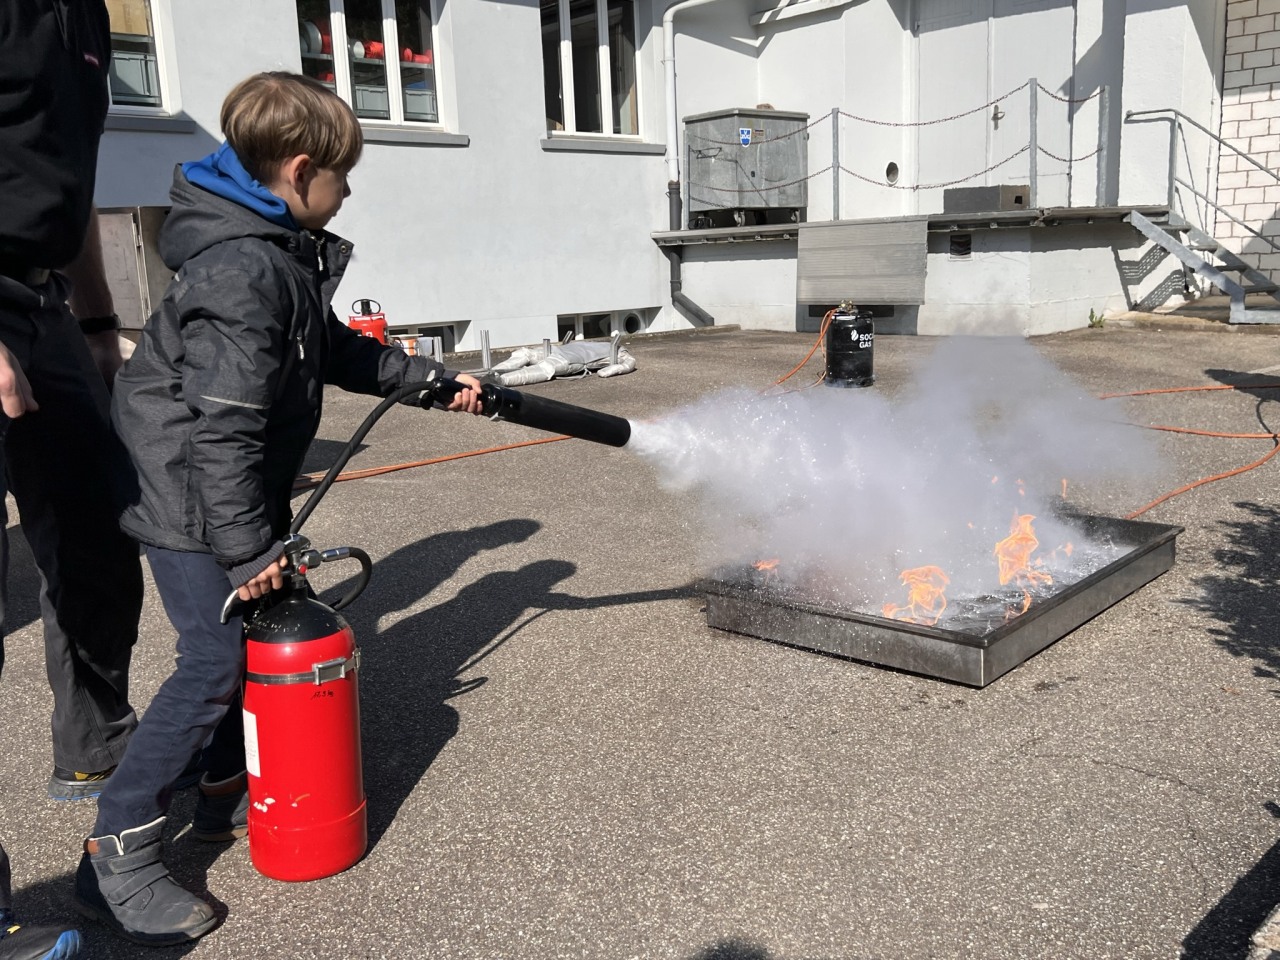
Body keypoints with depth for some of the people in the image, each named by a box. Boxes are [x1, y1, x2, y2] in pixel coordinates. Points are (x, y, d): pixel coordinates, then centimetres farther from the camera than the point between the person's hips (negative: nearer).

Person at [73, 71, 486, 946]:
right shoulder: (244, 270, -25)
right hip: (191, 501, -10)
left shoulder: (285, 254, 9)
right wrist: (247, 547, -24)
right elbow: (222, 426, -28)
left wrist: (433, 377, 22)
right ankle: (118, 856, 1)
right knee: (217, 660, -10)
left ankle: (228, 794, 31)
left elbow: (339, 351, 23)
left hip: (236, 492, 10)